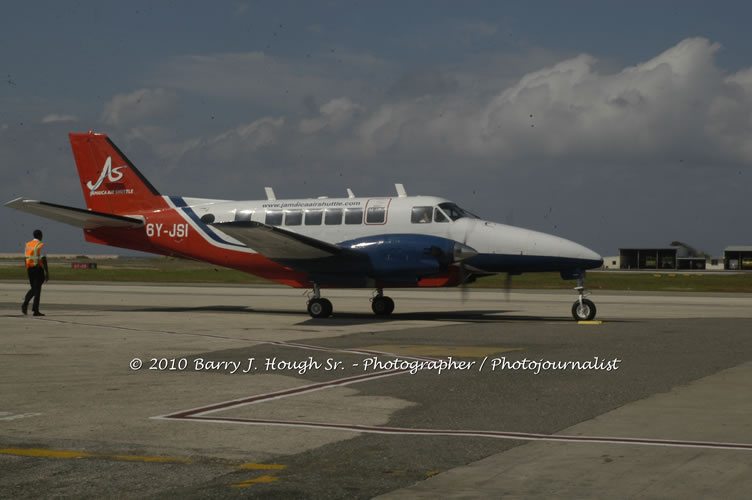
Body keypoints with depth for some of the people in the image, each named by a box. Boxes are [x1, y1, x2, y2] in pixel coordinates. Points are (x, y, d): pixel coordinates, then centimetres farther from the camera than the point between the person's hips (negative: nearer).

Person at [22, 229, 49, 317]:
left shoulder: (28, 245, 10)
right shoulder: (41, 245, -10)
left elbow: (26, 259, 12)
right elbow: (43, 259, -15)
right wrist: (47, 272, -12)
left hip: (30, 269, 6)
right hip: (39, 269, -6)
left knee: (33, 289, 17)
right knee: (37, 289, -1)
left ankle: (25, 304, -5)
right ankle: (35, 310, -1)